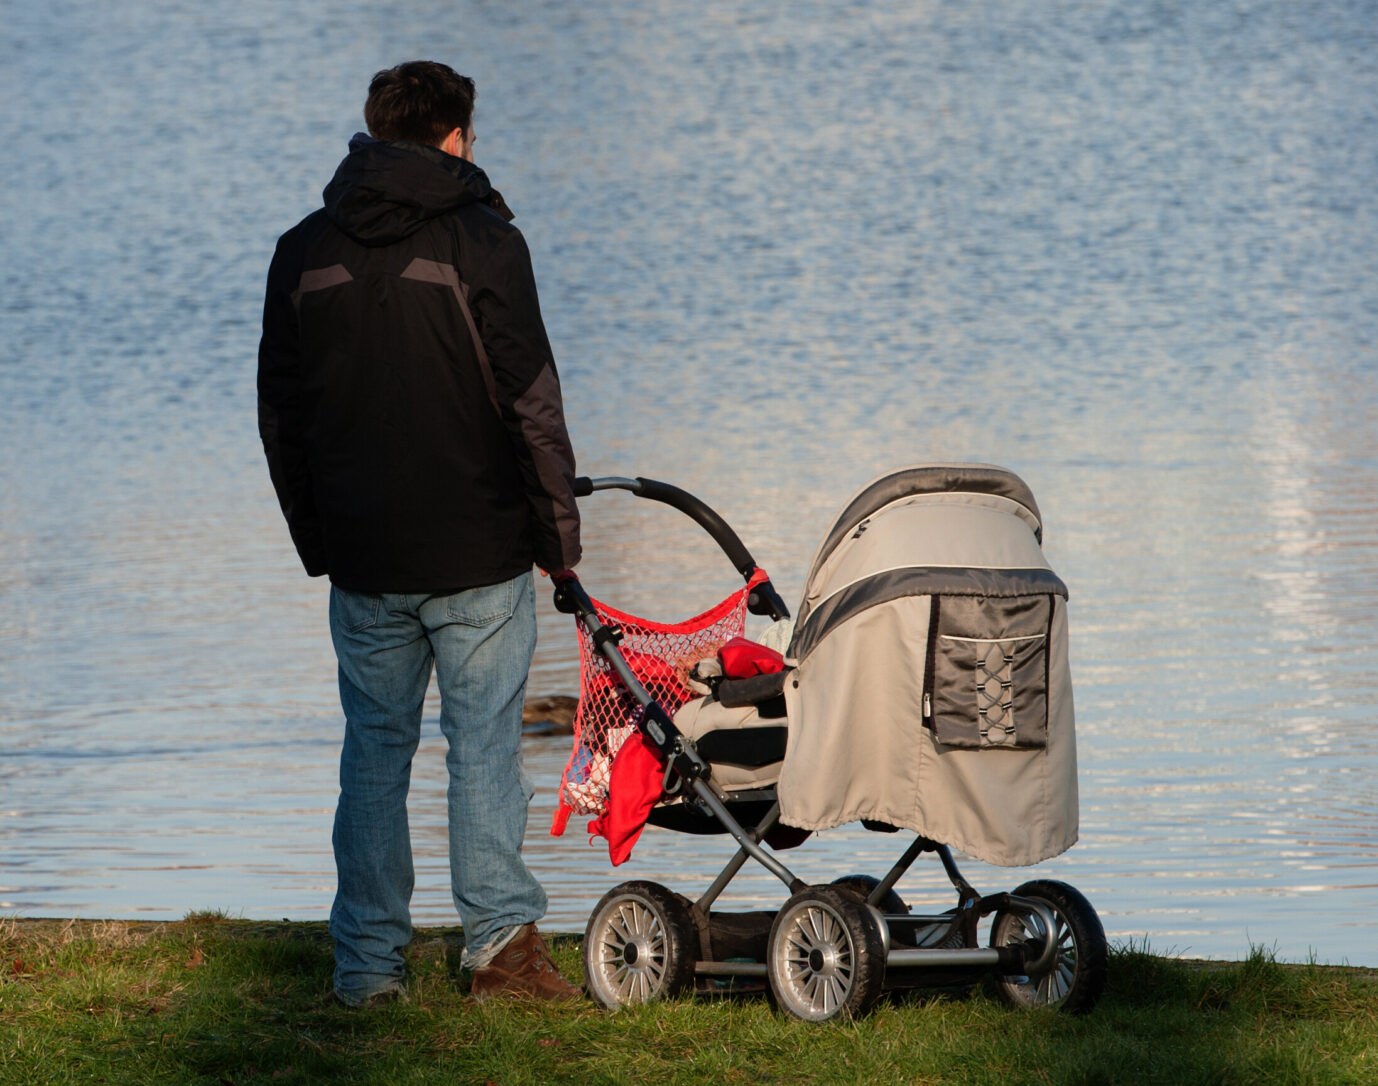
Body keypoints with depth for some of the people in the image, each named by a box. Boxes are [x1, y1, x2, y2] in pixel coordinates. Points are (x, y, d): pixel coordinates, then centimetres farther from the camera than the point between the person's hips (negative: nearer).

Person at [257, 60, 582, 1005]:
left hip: (361, 561, 3)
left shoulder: (303, 253, 6)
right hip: (478, 553, -3)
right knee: (483, 741, 3)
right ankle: (500, 935, -3)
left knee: (374, 750, 9)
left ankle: (368, 964, 9)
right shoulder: (482, 242, -7)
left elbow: (281, 418, 12)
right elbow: (532, 403, -9)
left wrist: (319, 544, 19)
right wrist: (559, 535, 0)